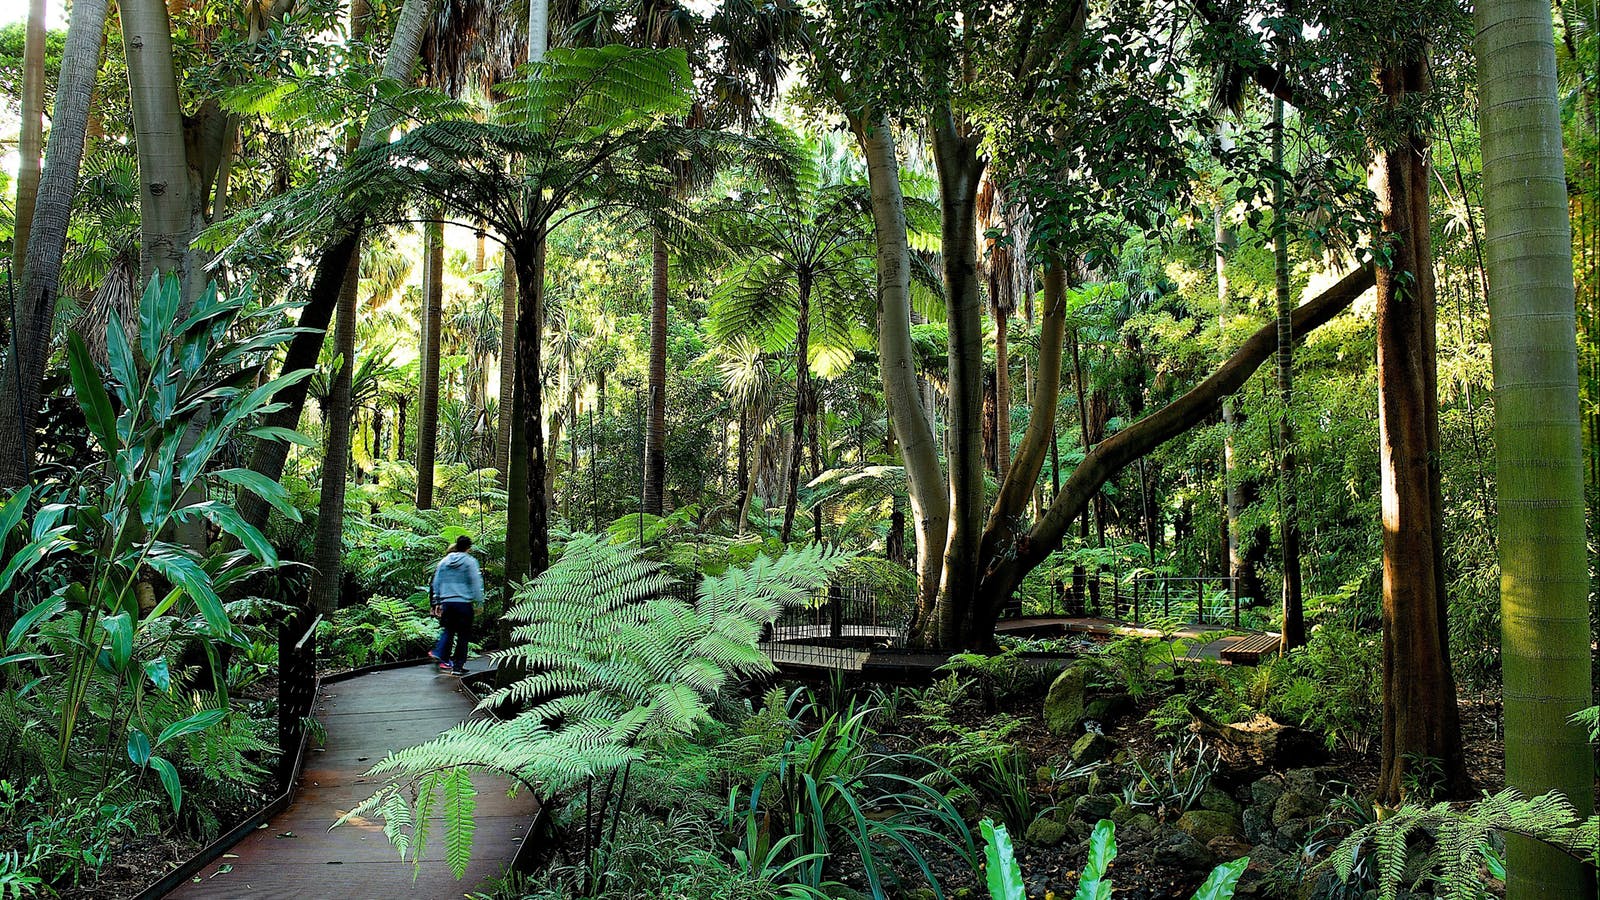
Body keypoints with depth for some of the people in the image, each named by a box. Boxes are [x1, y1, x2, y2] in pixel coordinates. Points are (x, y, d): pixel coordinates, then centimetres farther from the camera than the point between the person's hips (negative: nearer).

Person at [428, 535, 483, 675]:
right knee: (463, 634, 3)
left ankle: (439, 653, 1)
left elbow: (436, 583, 15)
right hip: (464, 602, -4)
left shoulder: (444, 562, 11)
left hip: (446, 602, 4)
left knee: (448, 630, 19)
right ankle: (458, 666, 3)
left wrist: (438, 602, 21)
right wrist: (479, 601, -2)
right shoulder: (470, 561, -4)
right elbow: (475, 583, -8)